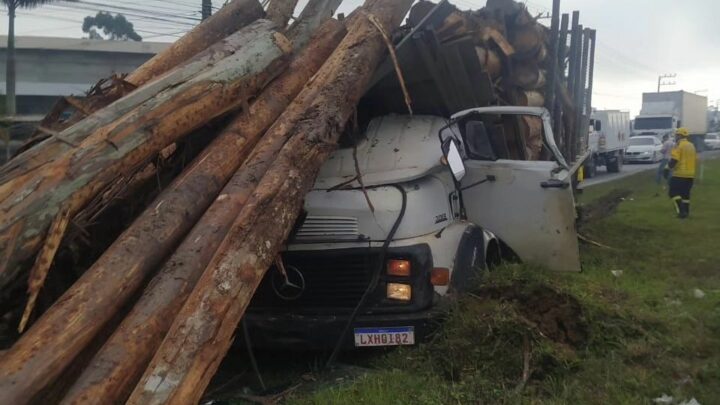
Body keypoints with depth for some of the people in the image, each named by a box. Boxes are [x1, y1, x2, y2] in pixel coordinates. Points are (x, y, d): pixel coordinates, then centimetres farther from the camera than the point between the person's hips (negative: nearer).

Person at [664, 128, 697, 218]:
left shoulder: (679, 145, -11)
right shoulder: (691, 145, 15)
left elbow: (674, 159, -20)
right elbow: (696, 160, 18)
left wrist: (668, 169, -12)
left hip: (680, 174, -8)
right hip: (690, 174, 8)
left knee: (674, 192, -3)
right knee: (685, 193, 16)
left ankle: (681, 211, -13)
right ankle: (686, 212, 17)